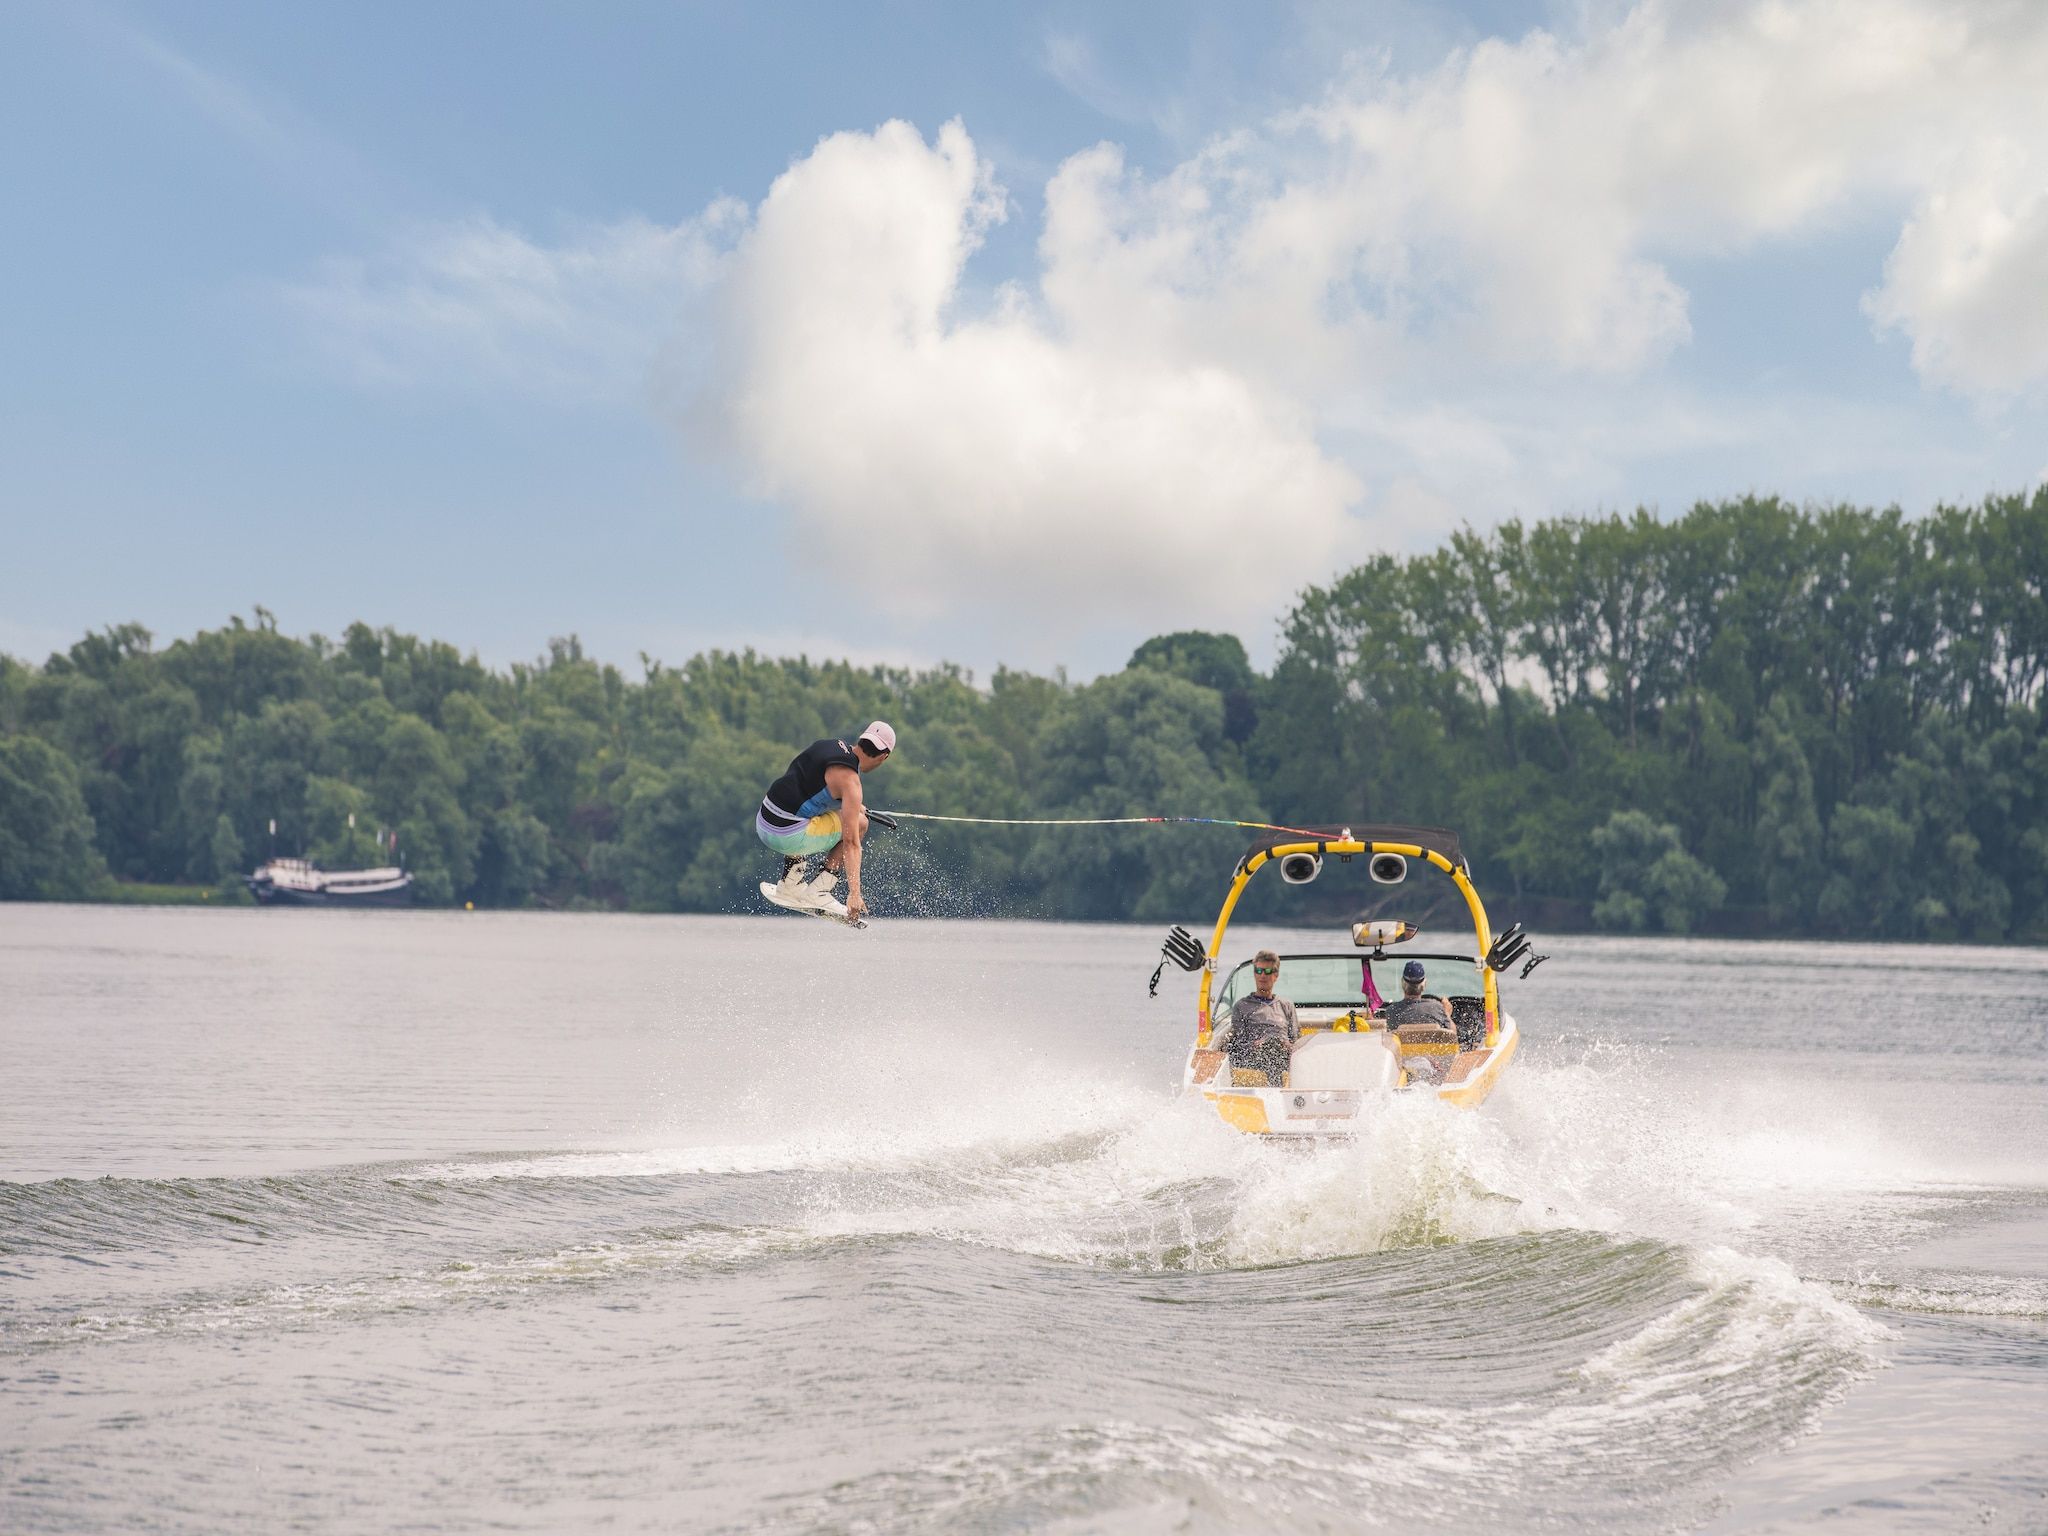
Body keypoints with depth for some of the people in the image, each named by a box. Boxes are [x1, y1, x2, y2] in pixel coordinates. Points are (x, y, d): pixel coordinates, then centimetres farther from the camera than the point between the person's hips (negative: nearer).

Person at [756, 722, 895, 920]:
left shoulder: (833, 744, 11)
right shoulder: (849, 780, -12)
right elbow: (851, 842, -17)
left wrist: (856, 806, 43)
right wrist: (854, 893, -19)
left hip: (761, 824, 8)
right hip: (787, 837, -8)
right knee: (859, 824, 3)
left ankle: (790, 882, 22)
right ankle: (818, 889, -1)